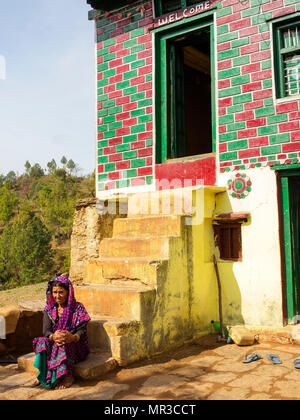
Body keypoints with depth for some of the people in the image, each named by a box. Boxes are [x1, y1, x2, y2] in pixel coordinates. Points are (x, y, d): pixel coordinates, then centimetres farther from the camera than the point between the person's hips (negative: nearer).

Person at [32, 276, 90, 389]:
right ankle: (44, 374, -20)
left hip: (75, 346, -3)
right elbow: (46, 331, -3)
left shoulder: (78, 308, -3)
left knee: (62, 345, -36)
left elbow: (81, 330, -11)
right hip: (53, 343, 3)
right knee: (42, 342, -28)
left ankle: (67, 376, -26)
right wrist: (53, 336, -29)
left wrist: (72, 337, -36)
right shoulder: (49, 309, 8)